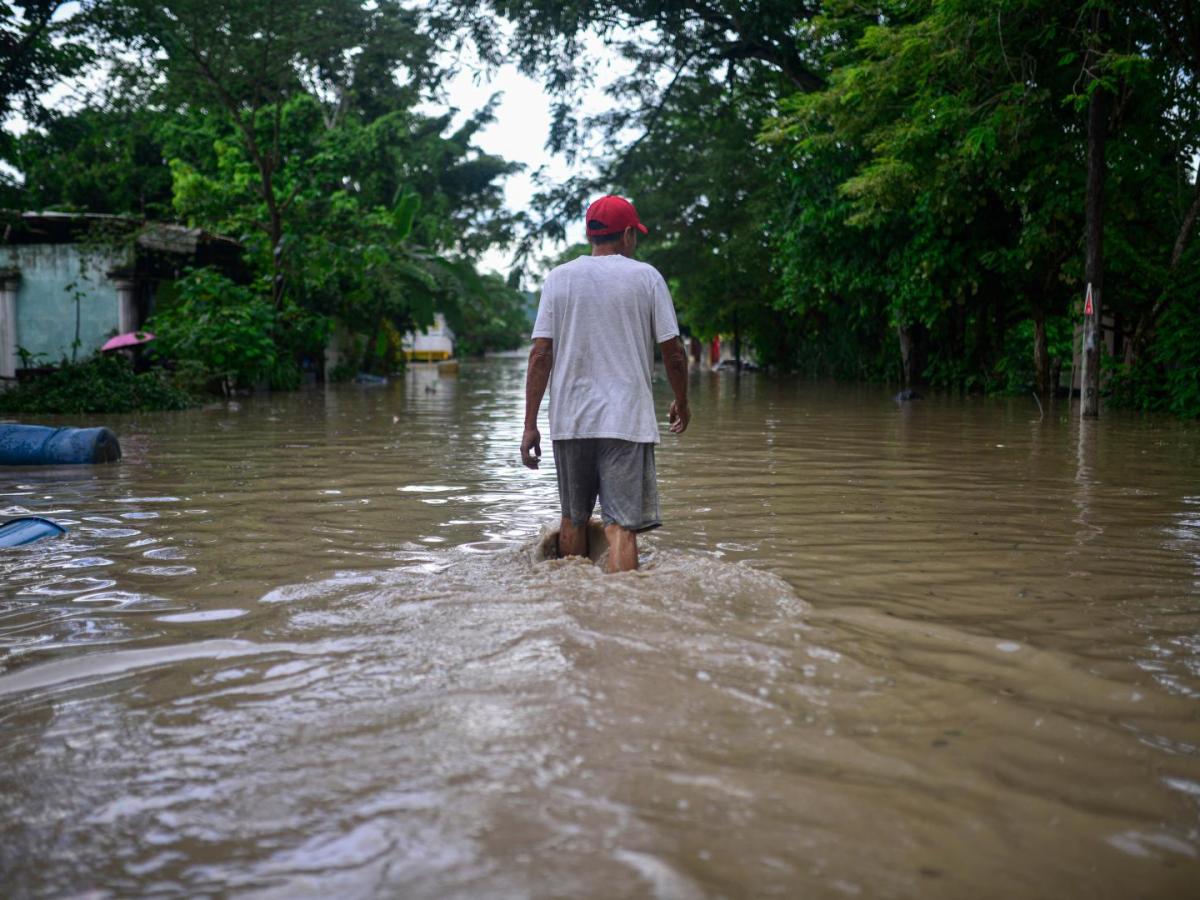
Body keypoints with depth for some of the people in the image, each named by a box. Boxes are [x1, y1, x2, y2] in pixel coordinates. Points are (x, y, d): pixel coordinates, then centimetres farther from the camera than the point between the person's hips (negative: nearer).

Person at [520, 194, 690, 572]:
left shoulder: (559, 278, 6)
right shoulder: (646, 276, 2)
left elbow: (540, 354, 0)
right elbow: (673, 352, 1)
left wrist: (530, 424, 2)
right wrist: (682, 403, 17)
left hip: (569, 420, 3)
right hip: (627, 420, -2)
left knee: (573, 520, 18)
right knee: (621, 525, -4)